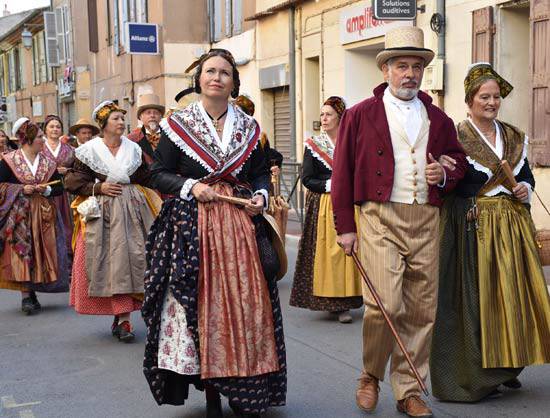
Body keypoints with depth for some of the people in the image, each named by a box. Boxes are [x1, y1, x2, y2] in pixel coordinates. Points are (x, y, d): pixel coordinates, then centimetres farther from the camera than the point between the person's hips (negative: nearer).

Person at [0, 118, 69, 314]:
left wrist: (46, 190, -12)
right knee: (21, 254, -8)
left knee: (40, 253, 2)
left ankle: (32, 292, 14)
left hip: (43, 215, 4)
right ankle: (26, 297, -4)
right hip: (19, 215, -4)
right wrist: (21, 189, -15)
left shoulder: (48, 162, 9)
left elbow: (60, 187, 7)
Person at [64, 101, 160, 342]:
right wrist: (98, 188, -8)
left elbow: (146, 179, 15)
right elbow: (72, 181, 1)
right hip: (102, 212, -2)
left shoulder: (133, 149, 11)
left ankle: (123, 319, -1)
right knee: (108, 262, -4)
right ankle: (121, 317, 6)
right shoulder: (89, 150, 2)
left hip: (131, 210, 2)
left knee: (129, 260, -5)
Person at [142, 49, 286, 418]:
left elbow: (262, 172, 16)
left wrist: (260, 196, -4)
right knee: (200, 302, -4)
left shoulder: (248, 127, 11)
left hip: (241, 223, 2)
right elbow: (159, 174, 3)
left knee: (245, 302, 0)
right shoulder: (178, 124, 3)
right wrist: (190, 187, -13)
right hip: (193, 225, -2)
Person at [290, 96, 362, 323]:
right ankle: (333, 301, -2)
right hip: (322, 207, -1)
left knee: (347, 250, -4)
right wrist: (329, 185, -12)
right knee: (327, 251, -6)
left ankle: (344, 300, 2)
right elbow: (307, 178, 0)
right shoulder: (314, 144, 6)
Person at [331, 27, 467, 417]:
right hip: (380, 219, -4)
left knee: (422, 311, 5)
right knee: (384, 305, -14)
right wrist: (345, 227, -3)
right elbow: (342, 173, 2)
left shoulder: (438, 119, 16)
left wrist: (446, 175, 0)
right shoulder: (360, 115, 5)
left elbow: (460, 161, 25)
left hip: (426, 222, 4)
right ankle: (371, 377, 12)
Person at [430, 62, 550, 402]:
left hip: (514, 227, 6)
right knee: (476, 295, -3)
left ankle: (506, 366, 21)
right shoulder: (456, 138, -5)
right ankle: (477, 374, 8)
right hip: (475, 229, -6)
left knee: (512, 292, 8)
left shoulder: (514, 137, 13)